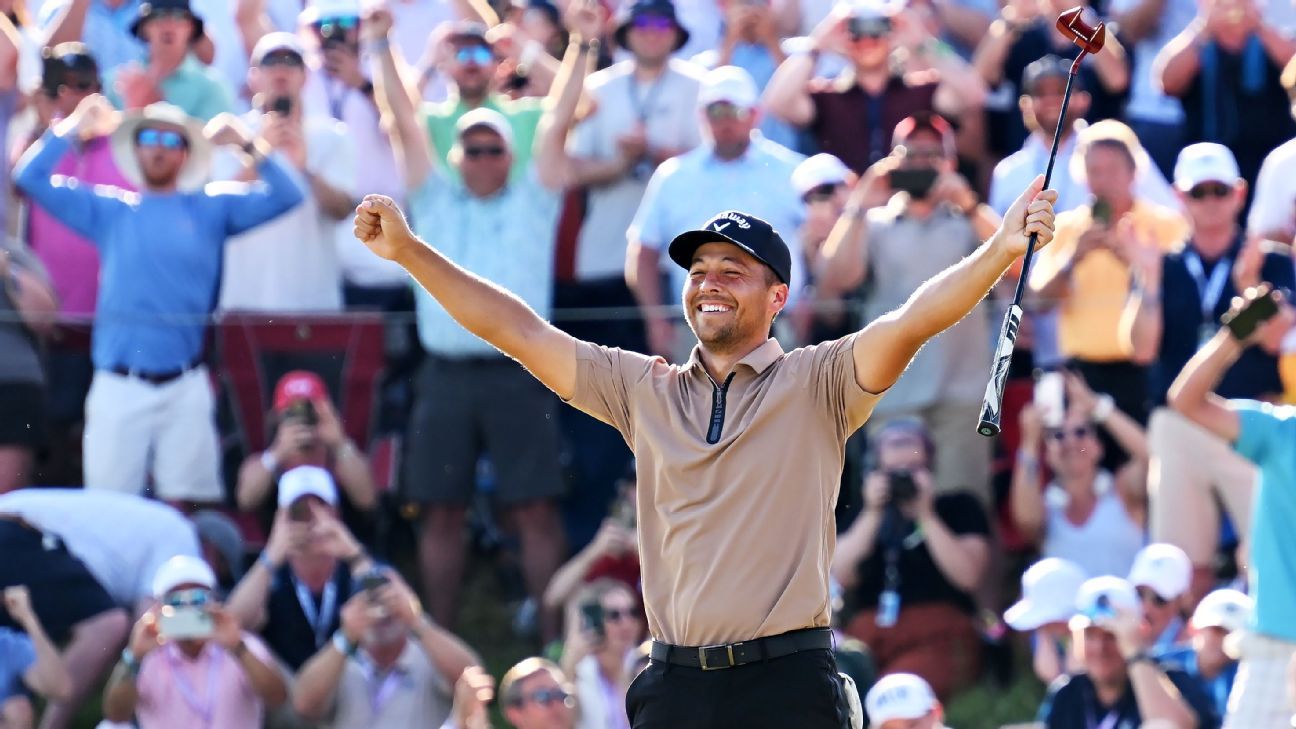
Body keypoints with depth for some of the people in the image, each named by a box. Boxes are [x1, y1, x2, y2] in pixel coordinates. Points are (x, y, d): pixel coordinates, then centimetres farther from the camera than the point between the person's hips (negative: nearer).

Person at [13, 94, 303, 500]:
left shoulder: (210, 209, 10)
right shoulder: (109, 211, 11)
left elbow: (285, 197, 2)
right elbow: (30, 179, 6)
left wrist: (248, 146, -8)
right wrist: (72, 128, 1)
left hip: (185, 386, 0)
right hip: (118, 386, 0)